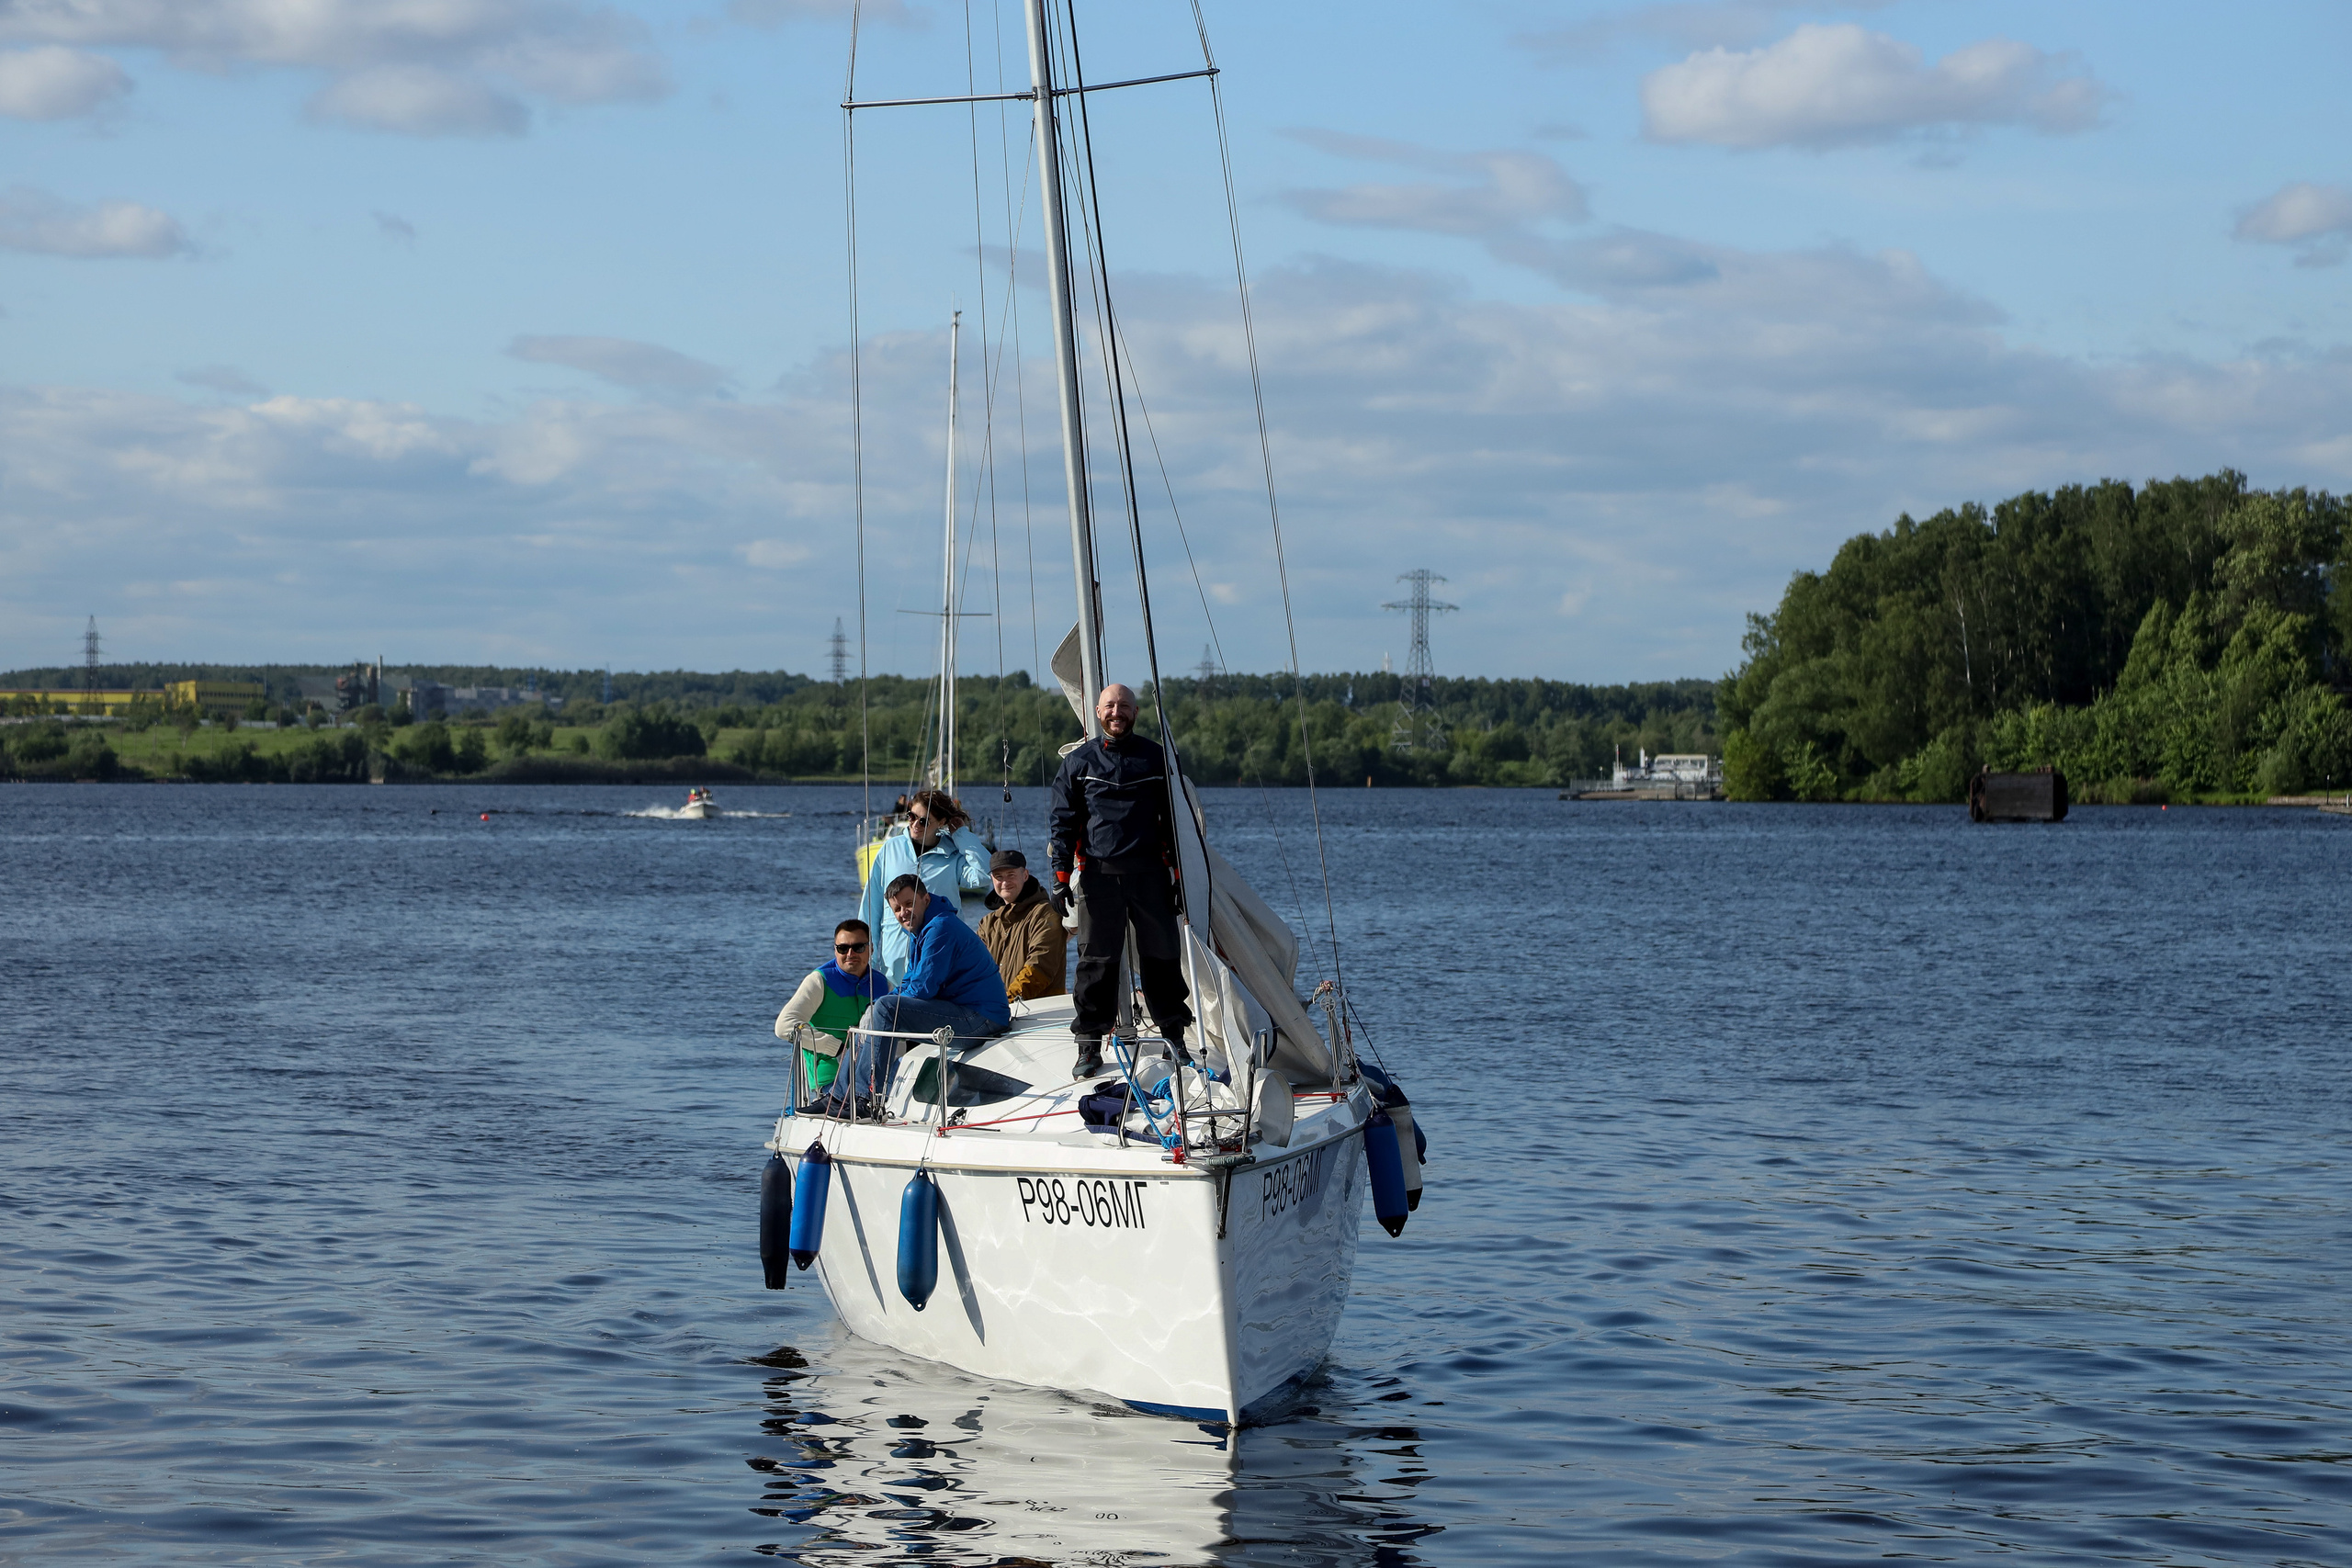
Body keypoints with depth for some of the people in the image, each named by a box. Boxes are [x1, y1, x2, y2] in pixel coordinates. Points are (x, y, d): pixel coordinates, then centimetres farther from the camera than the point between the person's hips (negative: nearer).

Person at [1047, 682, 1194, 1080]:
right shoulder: (1078, 762, 7)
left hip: (1149, 872, 1)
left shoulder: (1155, 759, 9)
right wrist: (1060, 876, -1)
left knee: (1162, 955, 3)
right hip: (1098, 874, -1)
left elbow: (1174, 818, 13)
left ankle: (1174, 1033, 15)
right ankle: (1089, 1045, 2)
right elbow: (1062, 822, 8)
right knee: (1096, 960, -2)